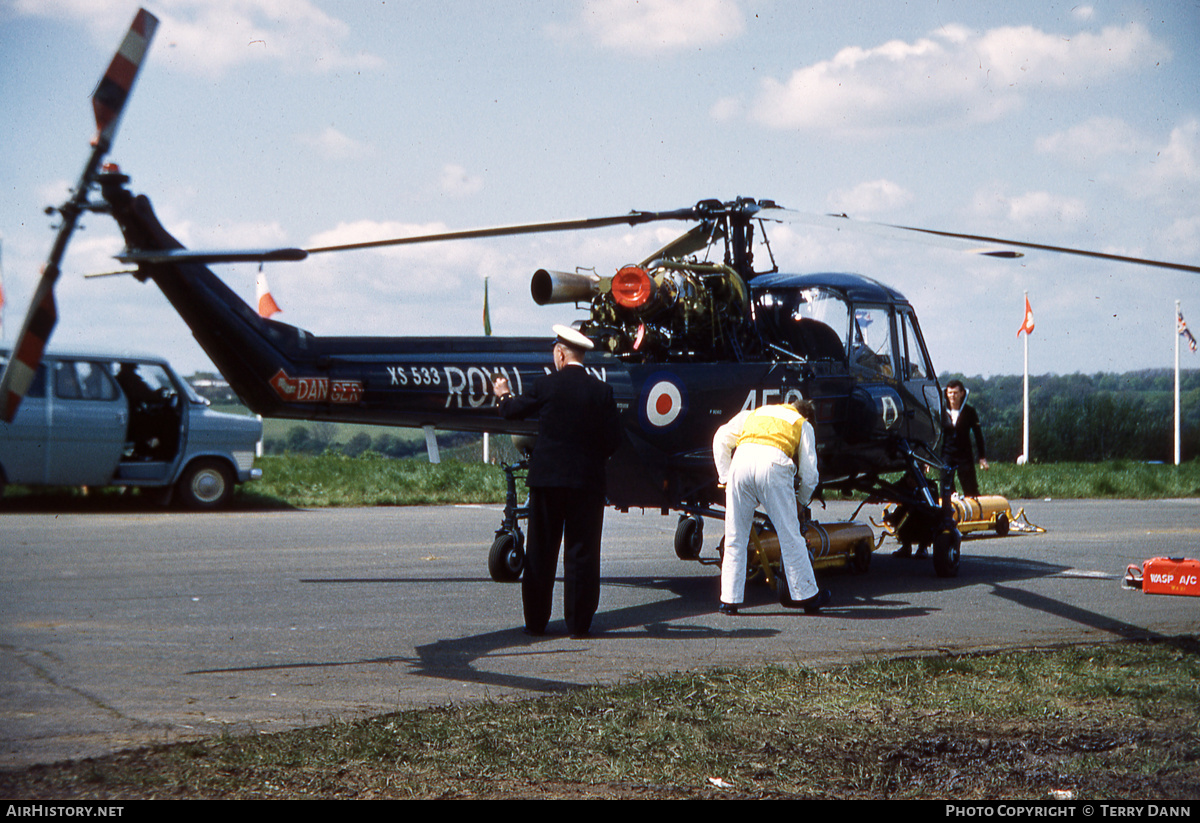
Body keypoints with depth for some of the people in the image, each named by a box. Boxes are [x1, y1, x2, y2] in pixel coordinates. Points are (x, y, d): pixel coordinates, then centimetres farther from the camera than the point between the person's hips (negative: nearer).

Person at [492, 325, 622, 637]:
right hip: (587, 481, 0)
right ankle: (578, 621, 6)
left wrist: (503, 395, 32)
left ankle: (536, 620, 12)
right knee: (582, 553, 5)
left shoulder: (545, 385, -5)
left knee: (541, 553, 8)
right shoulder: (601, 391, -3)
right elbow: (613, 439, -1)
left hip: (546, 479, 0)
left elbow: (513, 410, 10)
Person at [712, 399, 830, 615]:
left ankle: (729, 600, 10)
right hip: (774, 463, -2)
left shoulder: (753, 414, 36)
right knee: (789, 535, 7)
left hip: (741, 461, 2)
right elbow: (809, 471, 21)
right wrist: (803, 501, 37)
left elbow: (721, 439, 23)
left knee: (735, 537, 10)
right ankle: (806, 595, 15)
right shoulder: (803, 425, 29)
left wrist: (725, 476, 24)